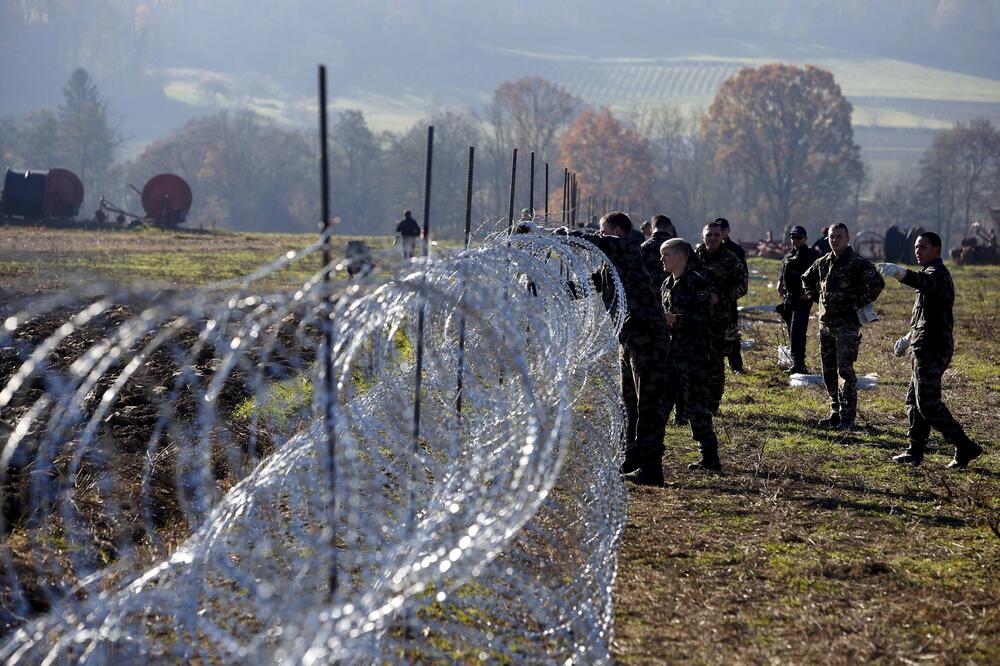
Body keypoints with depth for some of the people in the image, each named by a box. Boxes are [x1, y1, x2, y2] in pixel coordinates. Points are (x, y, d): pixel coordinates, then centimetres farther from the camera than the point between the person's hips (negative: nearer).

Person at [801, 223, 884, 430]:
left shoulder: (857, 263, -10)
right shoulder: (823, 262, 11)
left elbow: (877, 283, -21)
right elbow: (807, 279, 29)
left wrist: (860, 303, -15)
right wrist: (817, 298, 16)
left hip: (847, 325, -7)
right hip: (826, 323, 7)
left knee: (845, 370, -8)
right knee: (828, 371, 11)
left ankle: (847, 417, -4)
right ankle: (836, 412, 22)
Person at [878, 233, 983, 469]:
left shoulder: (937, 272, -12)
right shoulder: (934, 274, 22)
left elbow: (923, 282, -40)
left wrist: (898, 271, -57)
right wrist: (908, 338, 29)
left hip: (932, 350, -11)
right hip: (927, 349, 11)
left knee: (928, 403, -12)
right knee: (914, 400, 14)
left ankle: (964, 447, -10)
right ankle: (915, 451, 19)